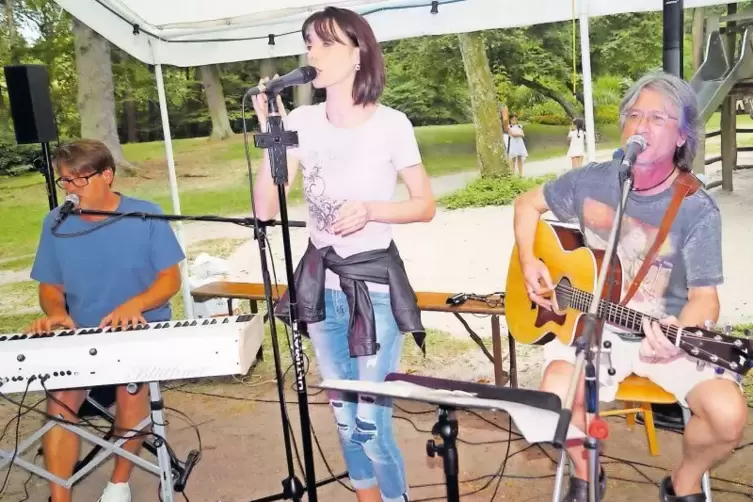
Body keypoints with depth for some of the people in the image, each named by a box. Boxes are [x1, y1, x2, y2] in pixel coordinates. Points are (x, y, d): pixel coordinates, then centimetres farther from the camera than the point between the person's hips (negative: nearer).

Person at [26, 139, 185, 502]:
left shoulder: (145, 215, -8)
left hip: (145, 330, -2)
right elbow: (50, 286, 8)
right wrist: (56, 313, -15)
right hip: (82, 336, 2)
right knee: (59, 396, -22)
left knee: (131, 383, -26)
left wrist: (134, 305, -26)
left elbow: (170, 279, -7)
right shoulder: (55, 224, 1)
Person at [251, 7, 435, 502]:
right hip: (321, 280, 5)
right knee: (345, 416, 17)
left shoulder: (391, 124, -12)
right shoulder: (302, 121, -2)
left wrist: (370, 210, -21)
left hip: (374, 282, -4)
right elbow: (265, 209, -4)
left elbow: (425, 205, -5)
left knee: (371, 421, -1)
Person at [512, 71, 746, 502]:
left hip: (669, 333, -1)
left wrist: (682, 333, -35)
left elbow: (704, 295, -13)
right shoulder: (591, 182, -3)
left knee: (729, 415, -24)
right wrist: (529, 261, -3)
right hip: (594, 325, 1)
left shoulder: (698, 210, -12)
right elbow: (529, 204, 12)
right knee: (556, 396, -27)